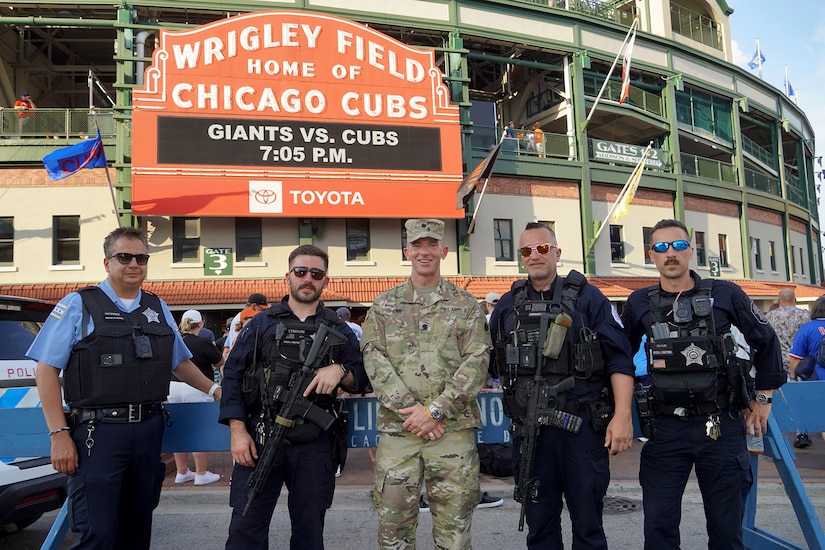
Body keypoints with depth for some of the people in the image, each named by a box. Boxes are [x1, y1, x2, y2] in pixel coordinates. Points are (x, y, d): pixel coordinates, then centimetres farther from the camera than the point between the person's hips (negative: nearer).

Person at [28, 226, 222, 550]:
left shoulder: (158, 309, 13)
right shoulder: (78, 305, -1)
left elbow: (180, 362, 24)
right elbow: (47, 369, -4)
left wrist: (213, 389, 10)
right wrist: (59, 434, -11)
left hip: (149, 431, 5)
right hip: (98, 432, -5)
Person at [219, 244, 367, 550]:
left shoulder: (338, 330, 11)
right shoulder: (261, 324, 8)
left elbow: (362, 378, 9)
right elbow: (233, 374, 4)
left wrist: (340, 370, -14)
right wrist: (237, 430, -6)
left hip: (315, 445, 1)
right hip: (260, 440, -1)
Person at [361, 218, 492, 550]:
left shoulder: (466, 305, 8)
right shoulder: (384, 305, 10)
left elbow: (477, 362, -2)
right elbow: (374, 360, 1)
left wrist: (435, 409, -12)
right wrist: (409, 409, -12)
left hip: (454, 428, -1)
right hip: (397, 429, 1)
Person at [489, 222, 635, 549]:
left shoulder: (587, 297, 2)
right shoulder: (507, 305, 11)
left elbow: (620, 359, -3)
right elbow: (491, 364, 17)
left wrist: (622, 415, -11)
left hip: (583, 428, -2)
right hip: (528, 432, 3)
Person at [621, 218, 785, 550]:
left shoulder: (724, 294, 0)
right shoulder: (640, 303, 4)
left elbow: (765, 341, 10)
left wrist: (763, 398, 10)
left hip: (723, 426, 0)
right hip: (666, 428, 1)